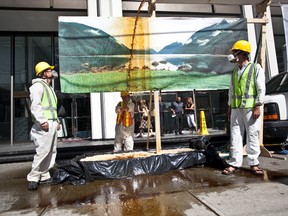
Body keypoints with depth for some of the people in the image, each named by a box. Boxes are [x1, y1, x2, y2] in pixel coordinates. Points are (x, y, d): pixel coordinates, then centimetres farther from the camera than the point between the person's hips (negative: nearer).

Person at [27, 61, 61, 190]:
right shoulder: (38, 85, -6)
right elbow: (35, 106, -18)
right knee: (42, 152, -11)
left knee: (51, 152, 11)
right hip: (44, 124, -10)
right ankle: (33, 178, 0)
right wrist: (42, 121, -26)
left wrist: (57, 121, 19)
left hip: (52, 123, 10)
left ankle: (44, 176, 19)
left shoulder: (48, 87, 24)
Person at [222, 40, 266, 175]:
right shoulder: (234, 71, 16)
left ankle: (253, 164, 12)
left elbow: (261, 89, -4)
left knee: (252, 136, 1)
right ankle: (235, 163, 9)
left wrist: (257, 106, -12)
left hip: (250, 108, -5)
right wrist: (230, 107, 13)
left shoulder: (255, 68, 1)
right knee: (235, 136, 3)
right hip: (236, 108, 5)